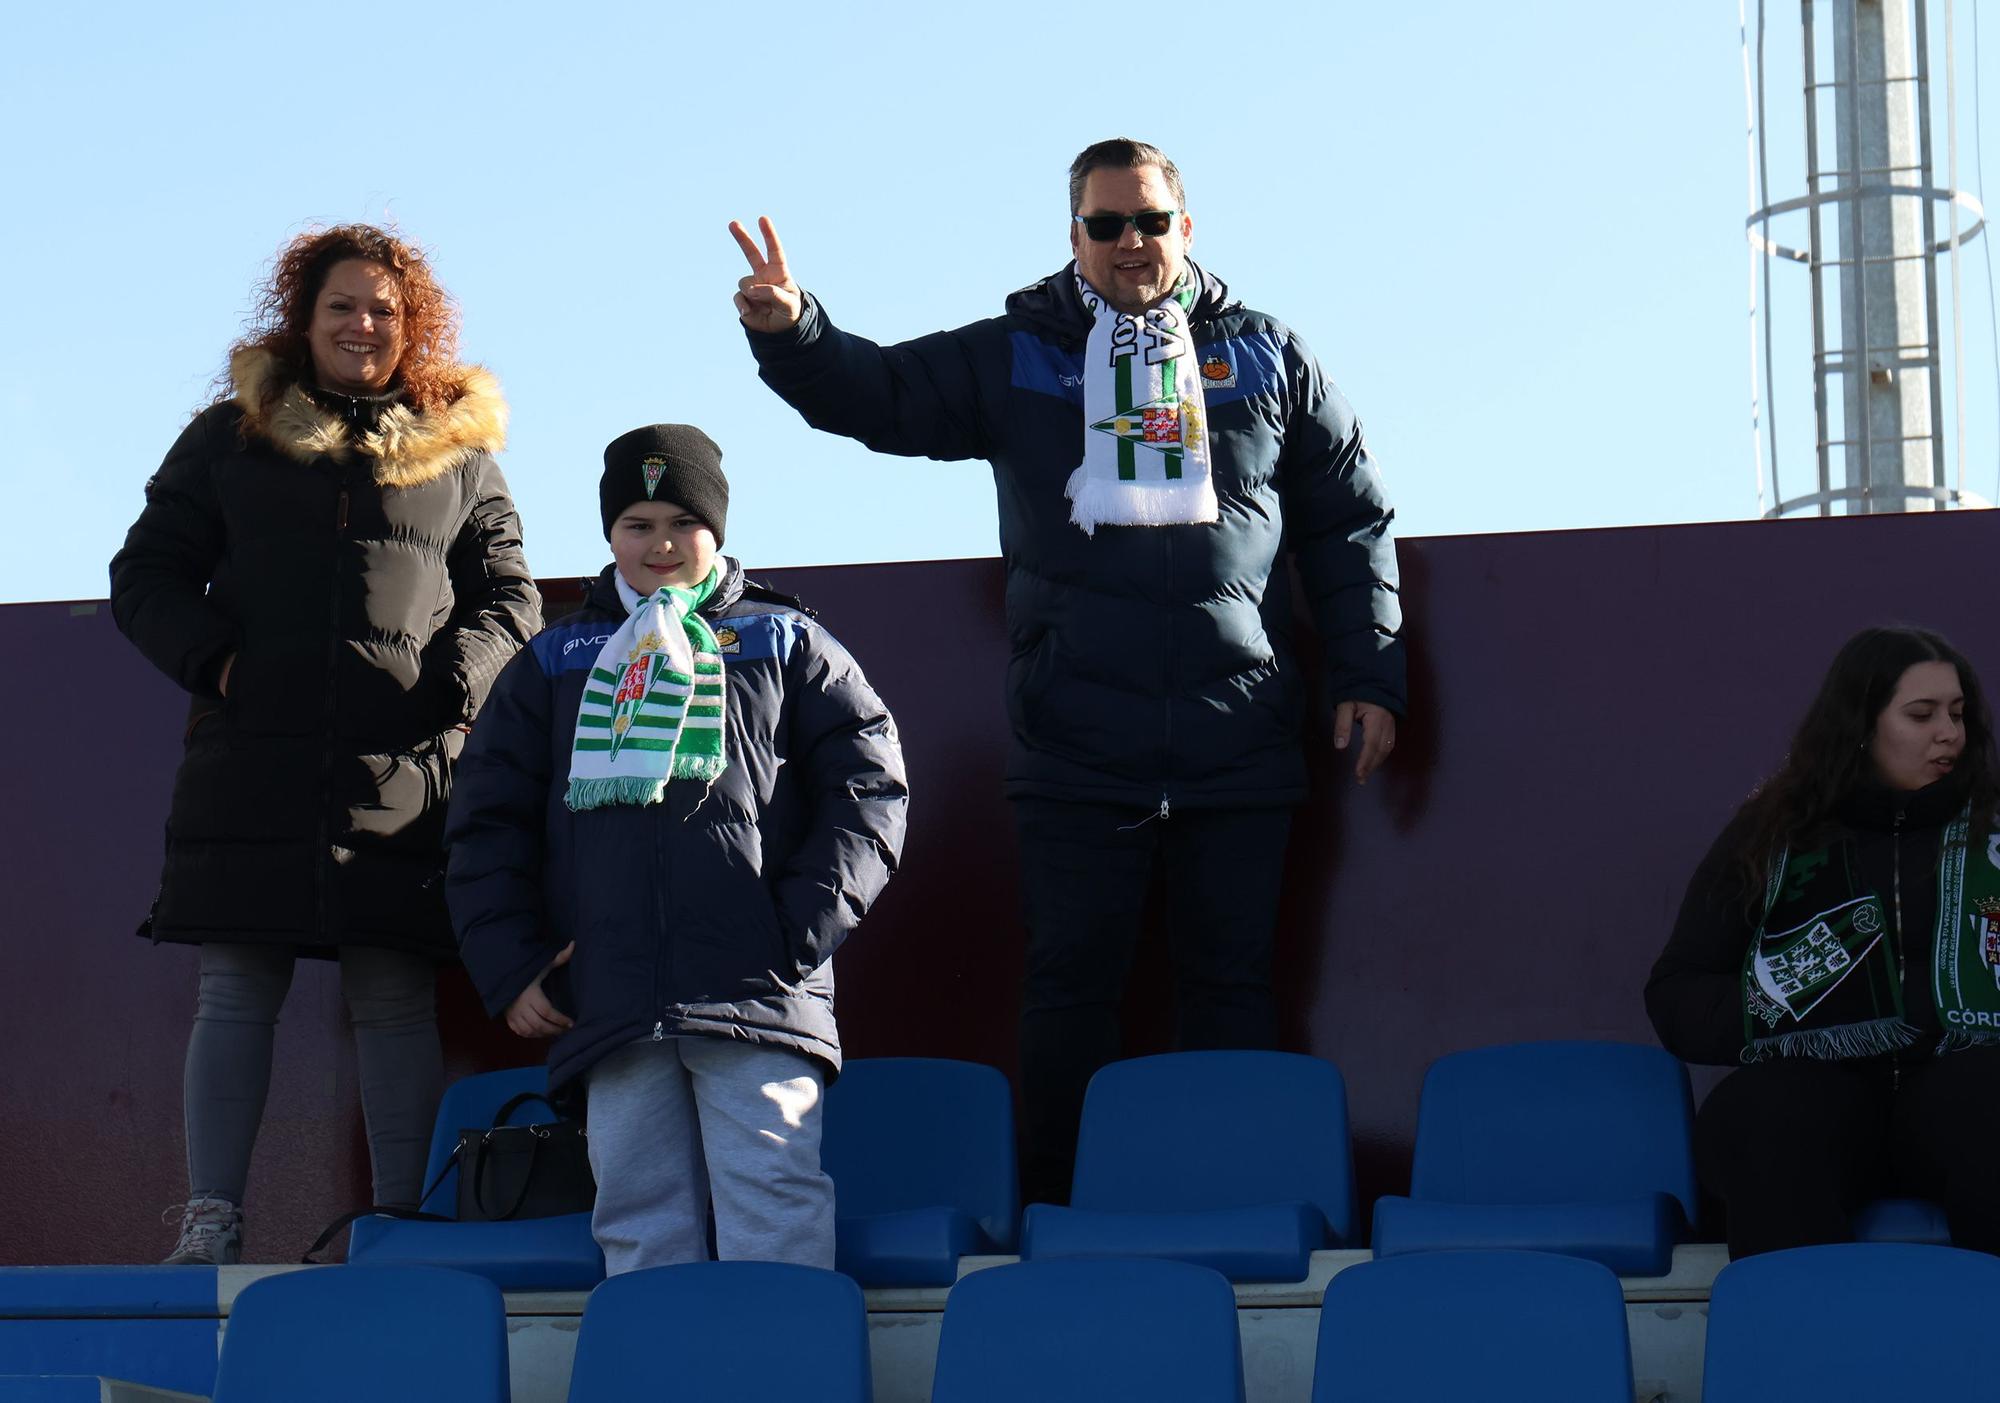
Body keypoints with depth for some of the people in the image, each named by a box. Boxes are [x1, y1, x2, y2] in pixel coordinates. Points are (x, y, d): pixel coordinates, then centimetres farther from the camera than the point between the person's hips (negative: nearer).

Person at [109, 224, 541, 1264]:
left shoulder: (457, 454, 14)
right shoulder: (231, 438, 13)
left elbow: (506, 595, 15)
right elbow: (146, 574, 12)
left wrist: (457, 681, -4)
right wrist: (211, 659, -5)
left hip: (404, 774, 0)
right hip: (252, 763, 0)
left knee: (396, 1003, 0)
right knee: (234, 994, -2)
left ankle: (400, 1224, 2)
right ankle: (210, 1220, -2)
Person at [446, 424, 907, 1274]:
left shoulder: (784, 645, 16)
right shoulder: (554, 665, 22)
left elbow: (867, 789, 8)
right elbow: (487, 823, 19)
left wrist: (800, 934, -4)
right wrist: (509, 969, 6)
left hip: (757, 996, -2)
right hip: (610, 1004, 2)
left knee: (774, 1214, -12)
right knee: (639, 1223, -2)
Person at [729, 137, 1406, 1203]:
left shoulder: (1264, 358, 11)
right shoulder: (1014, 358, 9)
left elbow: (1351, 525, 14)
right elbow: (875, 395, 4)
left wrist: (1367, 677, 8)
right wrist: (789, 333, -17)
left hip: (1239, 749, 1)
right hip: (1075, 749, -1)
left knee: (1231, 986, 5)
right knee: (1070, 986, 2)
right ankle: (1053, 1222, 9)